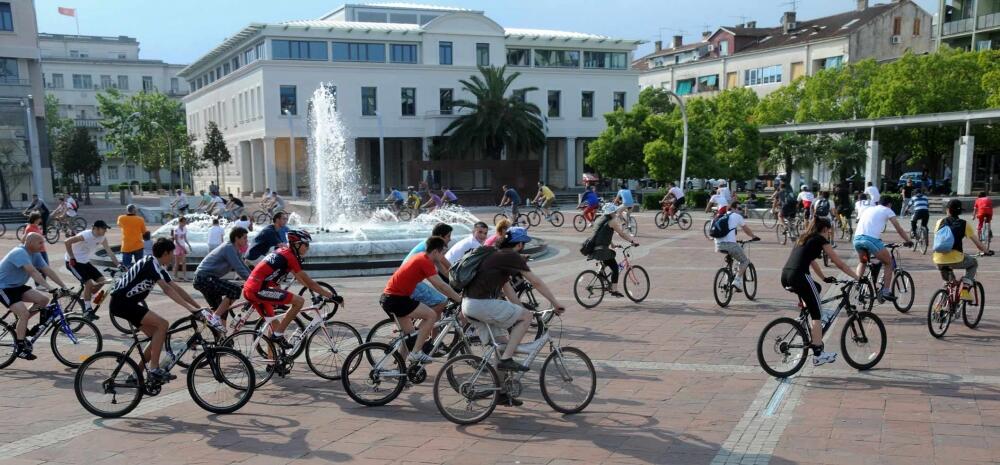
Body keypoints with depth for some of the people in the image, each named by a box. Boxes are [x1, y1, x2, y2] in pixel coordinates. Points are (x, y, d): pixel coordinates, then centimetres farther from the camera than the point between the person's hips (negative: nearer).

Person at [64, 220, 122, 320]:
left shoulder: (102, 238, -4)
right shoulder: (85, 235, -25)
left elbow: (109, 252, -1)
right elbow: (67, 242, -28)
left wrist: (118, 265, -9)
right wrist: (72, 258, -23)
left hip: (85, 262, 8)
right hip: (73, 262, -8)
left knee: (101, 280, -1)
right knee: (89, 283, -20)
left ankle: (84, 298, 17)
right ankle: (87, 310, -10)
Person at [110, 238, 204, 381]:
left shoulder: (159, 267, 12)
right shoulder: (151, 263, -17)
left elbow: (177, 288, 11)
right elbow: (167, 289, -28)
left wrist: (199, 307, 5)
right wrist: (190, 308, -32)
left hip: (128, 302, 10)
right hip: (121, 303, -10)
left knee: (158, 335, 5)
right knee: (162, 324, -19)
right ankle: (154, 368, -14)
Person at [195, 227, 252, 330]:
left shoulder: (235, 250, 15)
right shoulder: (229, 248, -16)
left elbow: (244, 268, 21)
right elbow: (240, 270, -22)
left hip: (202, 279, 11)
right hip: (204, 278, -11)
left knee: (221, 309, 14)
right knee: (236, 289, -22)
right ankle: (214, 317, -16)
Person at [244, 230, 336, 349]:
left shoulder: (282, 251, 17)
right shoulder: (290, 256, -10)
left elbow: (299, 277, 27)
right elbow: (308, 282, -10)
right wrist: (331, 296, -7)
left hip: (249, 290, 10)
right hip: (259, 290, -10)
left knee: (275, 325, 20)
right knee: (299, 301, -11)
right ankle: (278, 335, -4)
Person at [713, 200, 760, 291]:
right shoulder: (737, 216, 8)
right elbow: (746, 229, 21)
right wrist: (753, 236, 39)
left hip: (718, 246, 6)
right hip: (730, 244, -6)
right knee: (745, 261, 13)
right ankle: (737, 281, -4)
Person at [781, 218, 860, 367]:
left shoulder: (804, 238, 27)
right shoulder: (821, 240, 6)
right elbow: (839, 263, 7)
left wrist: (824, 278, 44)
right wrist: (858, 277, 15)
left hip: (785, 277, 8)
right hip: (799, 276, -8)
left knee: (816, 288, 34)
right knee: (817, 313, 4)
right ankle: (818, 354, 3)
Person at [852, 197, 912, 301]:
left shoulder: (868, 209, 31)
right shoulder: (887, 210, 16)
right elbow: (899, 229, 14)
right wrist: (908, 241, 23)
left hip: (857, 238, 5)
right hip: (871, 239, -5)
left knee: (862, 261, 33)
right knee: (889, 262, 16)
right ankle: (886, 291, 10)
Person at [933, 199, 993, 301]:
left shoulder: (940, 222, 12)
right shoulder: (964, 224, 5)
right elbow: (978, 243, 9)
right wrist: (987, 251, 27)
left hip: (939, 261, 3)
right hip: (955, 260, -3)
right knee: (974, 263, 28)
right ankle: (965, 290, 13)